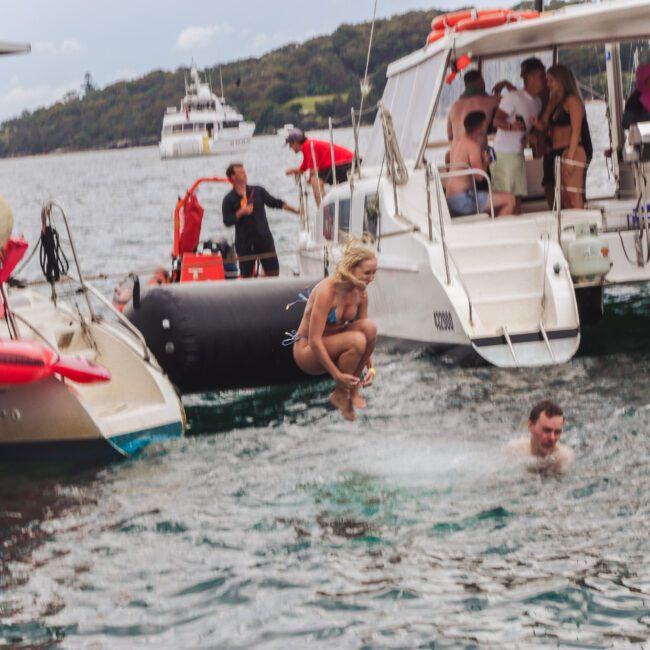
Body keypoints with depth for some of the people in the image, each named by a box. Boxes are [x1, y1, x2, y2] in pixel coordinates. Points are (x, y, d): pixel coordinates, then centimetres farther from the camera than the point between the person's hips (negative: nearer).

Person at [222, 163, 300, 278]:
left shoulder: (257, 191, 6)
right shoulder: (229, 199, -2)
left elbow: (274, 202, 10)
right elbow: (227, 221, -8)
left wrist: (295, 210, 6)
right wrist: (241, 212, -21)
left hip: (264, 238, 2)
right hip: (244, 242, -2)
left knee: (273, 271, -1)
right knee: (246, 276, 1)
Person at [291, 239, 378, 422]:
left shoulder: (361, 293, -5)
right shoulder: (326, 291, -26)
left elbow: (366, 334, 4)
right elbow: (314, 340, -28)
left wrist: (371, 368, -12)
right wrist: (337, 375, -29)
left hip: (333, 347, 7)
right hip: (307, 350, -7)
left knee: (369, 327, -21)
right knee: (356, 340, -32)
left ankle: (353, 388, -9)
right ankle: (340, 395, -12)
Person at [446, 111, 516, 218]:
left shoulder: (456, 142, 16)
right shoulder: (473, 145, -11)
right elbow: (479, 176, -15)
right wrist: (485, 160, 4)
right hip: (463, 199, -10)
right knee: (509, 199, -10)